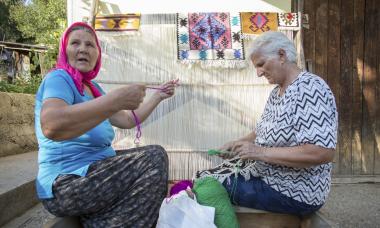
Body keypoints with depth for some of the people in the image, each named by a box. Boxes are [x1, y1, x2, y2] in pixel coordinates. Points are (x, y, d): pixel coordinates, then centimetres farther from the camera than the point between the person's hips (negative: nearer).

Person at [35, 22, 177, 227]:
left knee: (152, 157, 20)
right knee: (155, 157, -18)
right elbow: (51, 126, -34)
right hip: (65, 184, -9)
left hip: (94, 168, 9)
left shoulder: (92, 87, 14)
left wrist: (158, 96, 16)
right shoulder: (59, 78, -12)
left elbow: (128, 120, 18)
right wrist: (118, 98, -35)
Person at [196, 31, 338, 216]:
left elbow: (323, 152, -29)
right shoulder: (277, 91, 9)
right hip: (265, 174, 9)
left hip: (294, 194, -9)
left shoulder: (310, 88, -20)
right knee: (203, 176, 8)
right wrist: (238, 144, -1)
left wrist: (261, 152, -27)